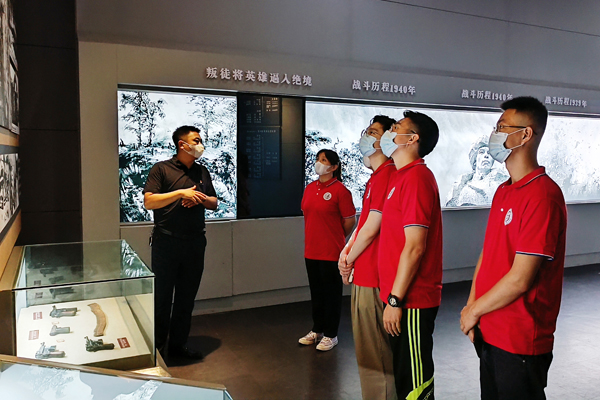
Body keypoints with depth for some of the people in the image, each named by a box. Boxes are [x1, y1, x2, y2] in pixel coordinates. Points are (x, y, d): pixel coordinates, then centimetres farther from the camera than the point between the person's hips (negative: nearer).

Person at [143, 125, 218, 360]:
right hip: (166, 243, -5)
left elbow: (214, 203, 18)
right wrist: (181, 193, -19)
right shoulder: (161, 169, -2)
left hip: (195, 243, 5)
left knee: (187, 297, 12)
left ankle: (178, 345, 25)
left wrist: (200, 199, -4)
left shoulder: (202, 172, 14)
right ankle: (156, 347, 18)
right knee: (161, 298, 3)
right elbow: (149, 202, -13)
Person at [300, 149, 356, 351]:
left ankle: (330, 335, 20)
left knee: (332, 294, 6)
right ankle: (317, 330, 32)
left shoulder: (340, 190, -12)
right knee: (316, 292, 17)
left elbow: (350, 221, -8)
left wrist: (335, 237, 4)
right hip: (311, 250, 6)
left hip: (331, 251, -6)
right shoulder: (310, 188, 8)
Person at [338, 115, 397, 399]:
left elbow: (371, 228, -19)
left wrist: (349, 260, -5)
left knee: (373, 352, 3)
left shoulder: (385, 175, -18)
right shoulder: (377, 176, 15)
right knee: (367, 346, 22)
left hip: (372, 277, -10)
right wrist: (346, 253, 6)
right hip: (364, 275, 10)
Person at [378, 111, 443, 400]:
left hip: (411, 301, -9)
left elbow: (415, 246, -21)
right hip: (401, 297, 9)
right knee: (404, 373, 21)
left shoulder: (415, 177, -17)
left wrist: (395, 300, -18)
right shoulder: (402, 176, 13)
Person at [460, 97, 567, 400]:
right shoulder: (503, 191, 9)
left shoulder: (542, 195, -20)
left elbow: (520, 279, -23)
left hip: (520, 341, -8)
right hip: (489, 333, 8)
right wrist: (471, 308, 0)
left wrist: (473, 311, -10)